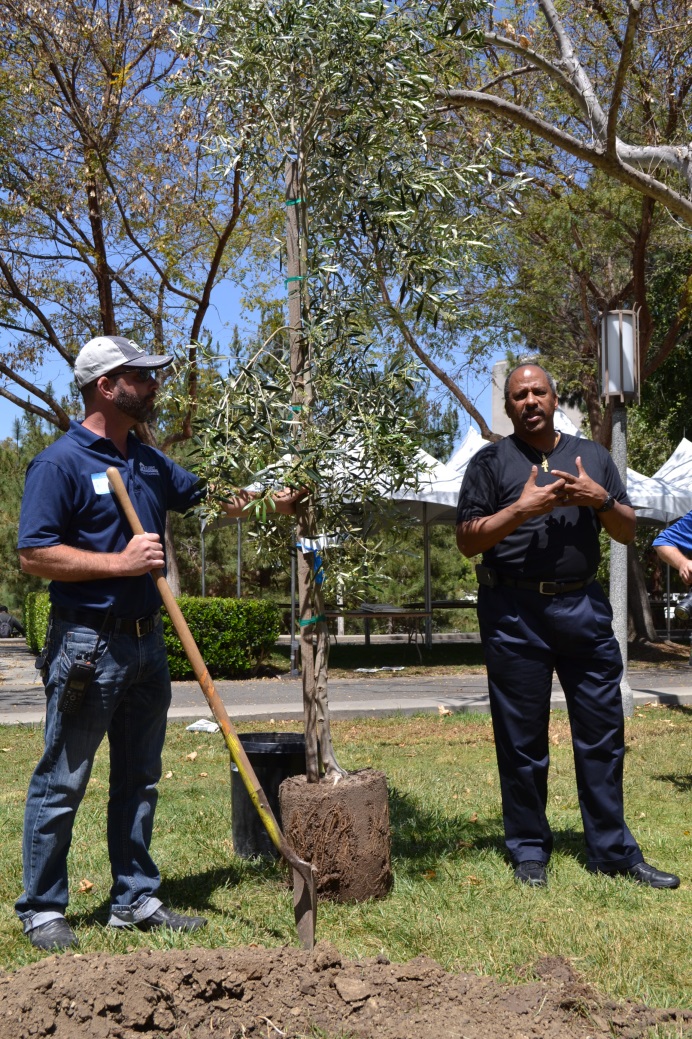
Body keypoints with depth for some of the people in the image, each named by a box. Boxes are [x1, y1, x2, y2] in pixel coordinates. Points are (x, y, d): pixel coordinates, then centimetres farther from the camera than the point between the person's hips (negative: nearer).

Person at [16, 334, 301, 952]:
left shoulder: (149, 462, 12)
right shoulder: (61, 463, -11)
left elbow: (211, 498, 23)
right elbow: (33, 555, -16)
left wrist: (275, 502, 10)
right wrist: (121, 562, -20)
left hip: (145, 641, 8)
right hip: (87, 646, -8)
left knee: (139, 780, 14)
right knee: (62, 783, 4)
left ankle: (136, 899, 26)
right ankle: (42, 908, 18)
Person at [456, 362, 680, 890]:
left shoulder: (593, 456, 14)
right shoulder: (491, 462, 5)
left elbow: (628, 532, 13)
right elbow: (468, 540, -2)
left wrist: (601, 499, -7)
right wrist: (521, 509, -15)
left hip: (584, 607, 3)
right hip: (515, 614, -2)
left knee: (604, 733, 6)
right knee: (522, 738, 5)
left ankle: (612, 850, 18)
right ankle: (529, 850, 19)